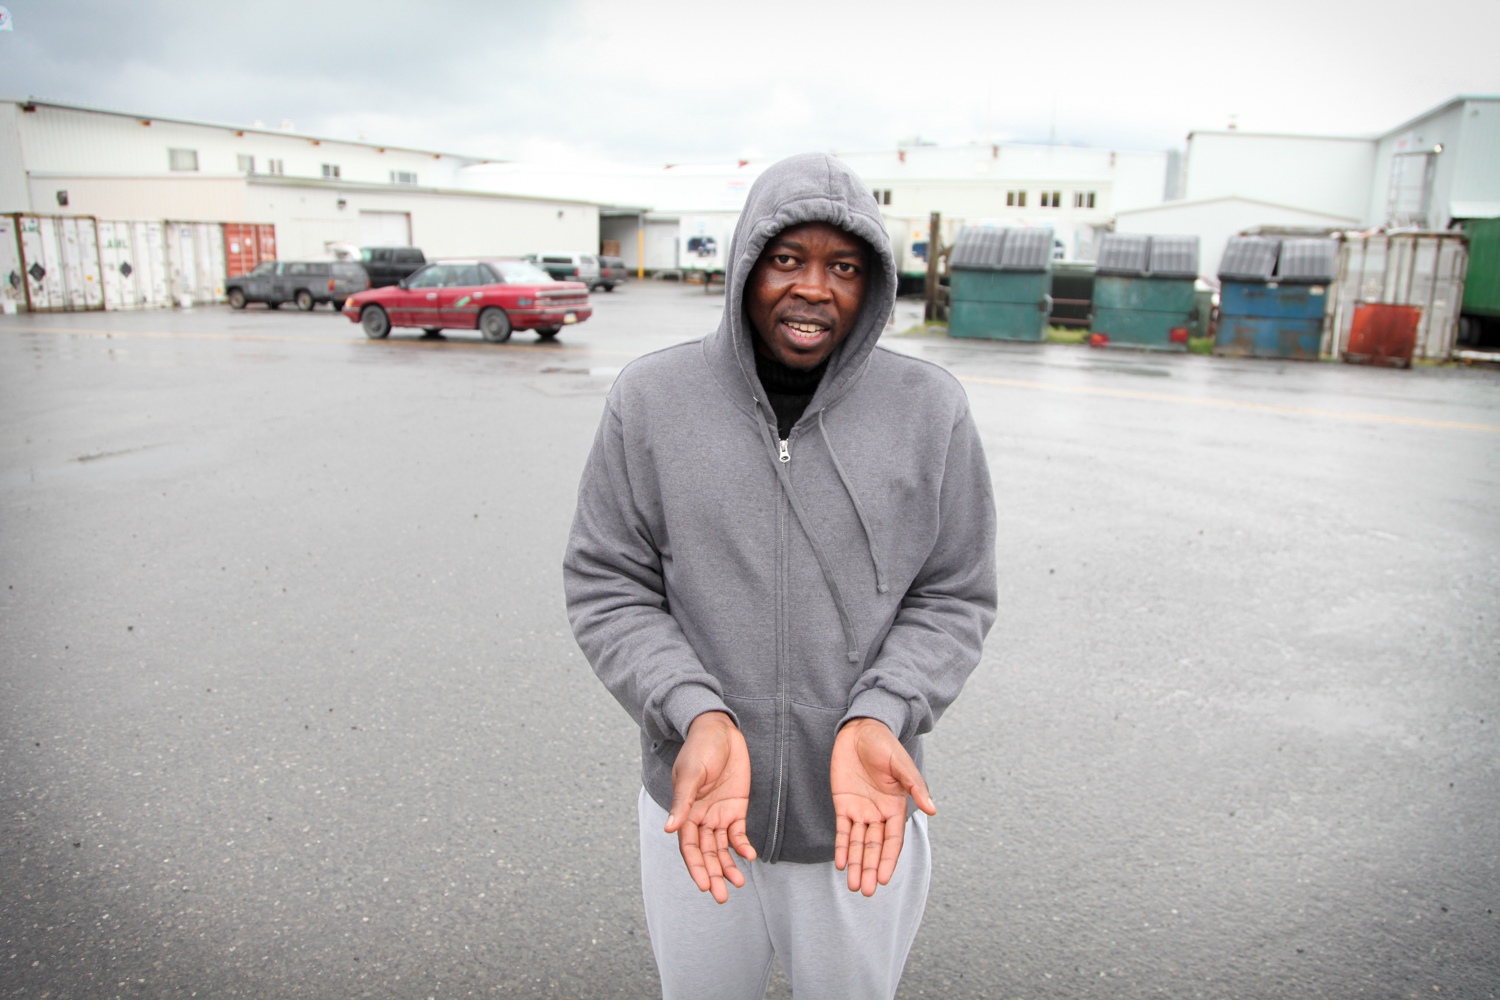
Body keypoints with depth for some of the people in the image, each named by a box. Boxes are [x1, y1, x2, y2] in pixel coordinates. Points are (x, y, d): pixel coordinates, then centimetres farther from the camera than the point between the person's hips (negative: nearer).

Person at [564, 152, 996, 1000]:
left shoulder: (931, 410, -9)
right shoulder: (651, 400, -9)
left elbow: (955, 597, -4)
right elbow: (608, 588, -6)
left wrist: (879, 718, -20)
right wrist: (696, 715, -21)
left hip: (862, 809, 0)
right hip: (696, 804, 1)